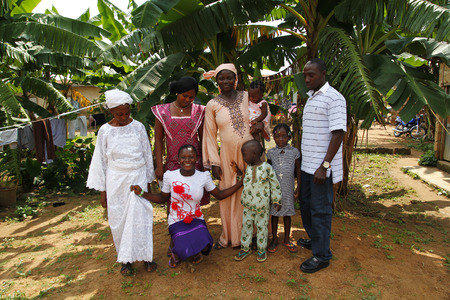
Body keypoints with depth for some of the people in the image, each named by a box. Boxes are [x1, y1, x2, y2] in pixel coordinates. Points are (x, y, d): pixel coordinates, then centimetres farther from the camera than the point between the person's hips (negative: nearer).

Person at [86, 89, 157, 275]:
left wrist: (148, 182, 9)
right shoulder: (105, 131, 0)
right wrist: (102, 190, 4)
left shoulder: (138, 127, 0)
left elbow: (147, 155, 7)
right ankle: (126, 259, 22)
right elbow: (100, 160, 5)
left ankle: (145, 255, 14)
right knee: (119, 220, 6)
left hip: (137, 177, 0)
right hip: (116, 180, 1)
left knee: (140, 217, -2)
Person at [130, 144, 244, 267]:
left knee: (204, 247, -26)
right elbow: (162, 199, 5)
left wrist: (241, 182, -2)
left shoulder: (204, 176, -5)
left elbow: (219, 195, 3)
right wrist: (141, 193, -8)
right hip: (177, 221, -1)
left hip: (197, 219, 2)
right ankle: (178, 252, 13)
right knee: (185, 251, -27)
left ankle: (196, 251, 13)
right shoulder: (170, 176, -7)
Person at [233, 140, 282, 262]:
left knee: (261, 227, 10)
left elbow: (275, 185, -7)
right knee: (246, 225, 12)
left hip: (262, 206, -4)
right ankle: (245, 248, 29)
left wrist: (277, 201, -5)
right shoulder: (248, 168, 0)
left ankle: (262, 250, 27)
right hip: (248, 205, 5)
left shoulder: (267, 167, -14)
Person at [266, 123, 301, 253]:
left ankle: (287, 239, 27)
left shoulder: (294, 151, -3)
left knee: (287, 213, 11)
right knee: (274, 213, 10)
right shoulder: (271, 152, 0)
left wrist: (298, 189, 0)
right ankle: (274, 239, 26)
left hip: (288, 188, 0)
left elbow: (298, 171, 2)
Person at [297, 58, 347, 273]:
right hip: (307, 164, 9)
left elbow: (337, 134, -19)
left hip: (321, 167, -9)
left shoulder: (334, 98, -13)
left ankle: (322, 255, 14)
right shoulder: (311, 98, 15)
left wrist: (324, 166, -23)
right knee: (306, 204, 19)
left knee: (320, 210, 0)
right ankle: (314, 239, 38)